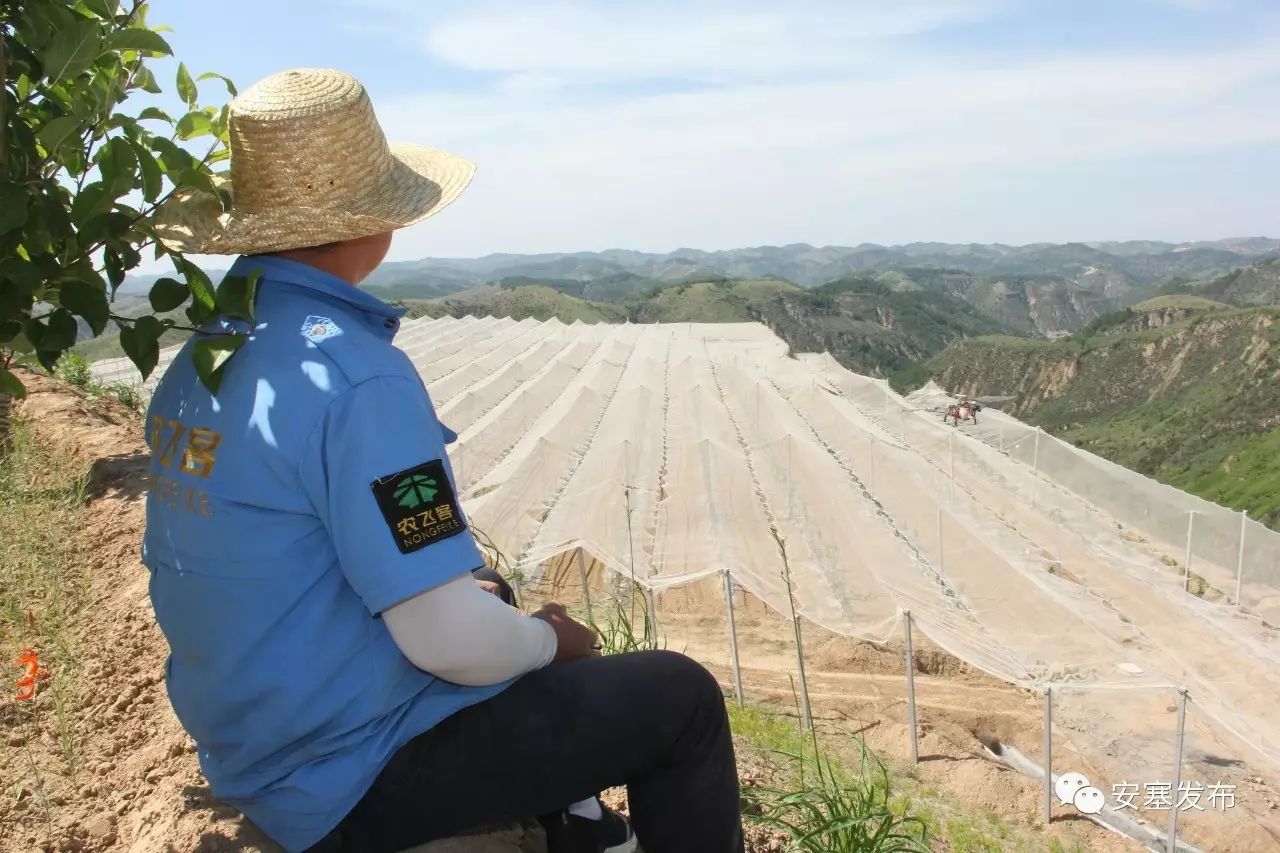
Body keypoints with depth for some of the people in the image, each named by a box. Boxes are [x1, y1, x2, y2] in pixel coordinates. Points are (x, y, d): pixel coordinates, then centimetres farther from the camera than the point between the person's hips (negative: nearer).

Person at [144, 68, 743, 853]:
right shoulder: (358, 378, -27)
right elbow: (453, 640, -27)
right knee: (681, 698, 2)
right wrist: (549, 638, -4)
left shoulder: (197, 357, 0)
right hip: (357, 779, -8)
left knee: (516, 636, 28)